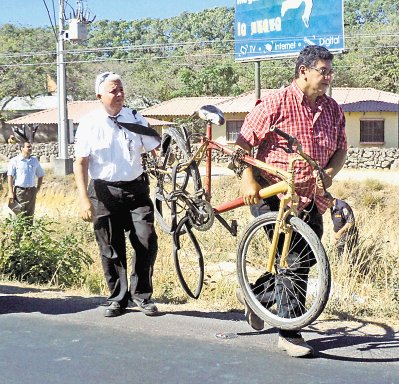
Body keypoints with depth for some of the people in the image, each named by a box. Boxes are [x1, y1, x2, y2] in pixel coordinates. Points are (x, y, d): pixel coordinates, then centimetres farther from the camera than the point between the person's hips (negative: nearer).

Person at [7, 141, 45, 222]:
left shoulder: (35, 160, 11)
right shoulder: (15, 161, -3)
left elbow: (41, 175, 20)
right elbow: (10, 176, -7)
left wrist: (38, 188, 10)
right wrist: (10, 192, -14)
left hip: (31, 191, 4)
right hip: (19, 191, -4)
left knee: (30, 215, 7)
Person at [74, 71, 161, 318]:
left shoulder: (135, 118, 5)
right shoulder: (89, 124, -2)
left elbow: (156, 149, 6)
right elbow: (80, 164, -3)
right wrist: (84, 199, -11)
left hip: (136, 189, 2)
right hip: (104, 192, -1)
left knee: (147, 242, -7)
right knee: (111, 249, 4)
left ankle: (142, 294, 11)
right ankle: (118, 298, 20)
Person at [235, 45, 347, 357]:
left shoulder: (333, 110, 9)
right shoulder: (276, 103, -9)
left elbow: (340, 150, 15)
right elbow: (244, 142, -6)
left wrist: (329, 173, -6)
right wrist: (248, 180, -14)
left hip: (312, 200, 6)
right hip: (273, 196, -6)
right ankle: (290, 333, 3)